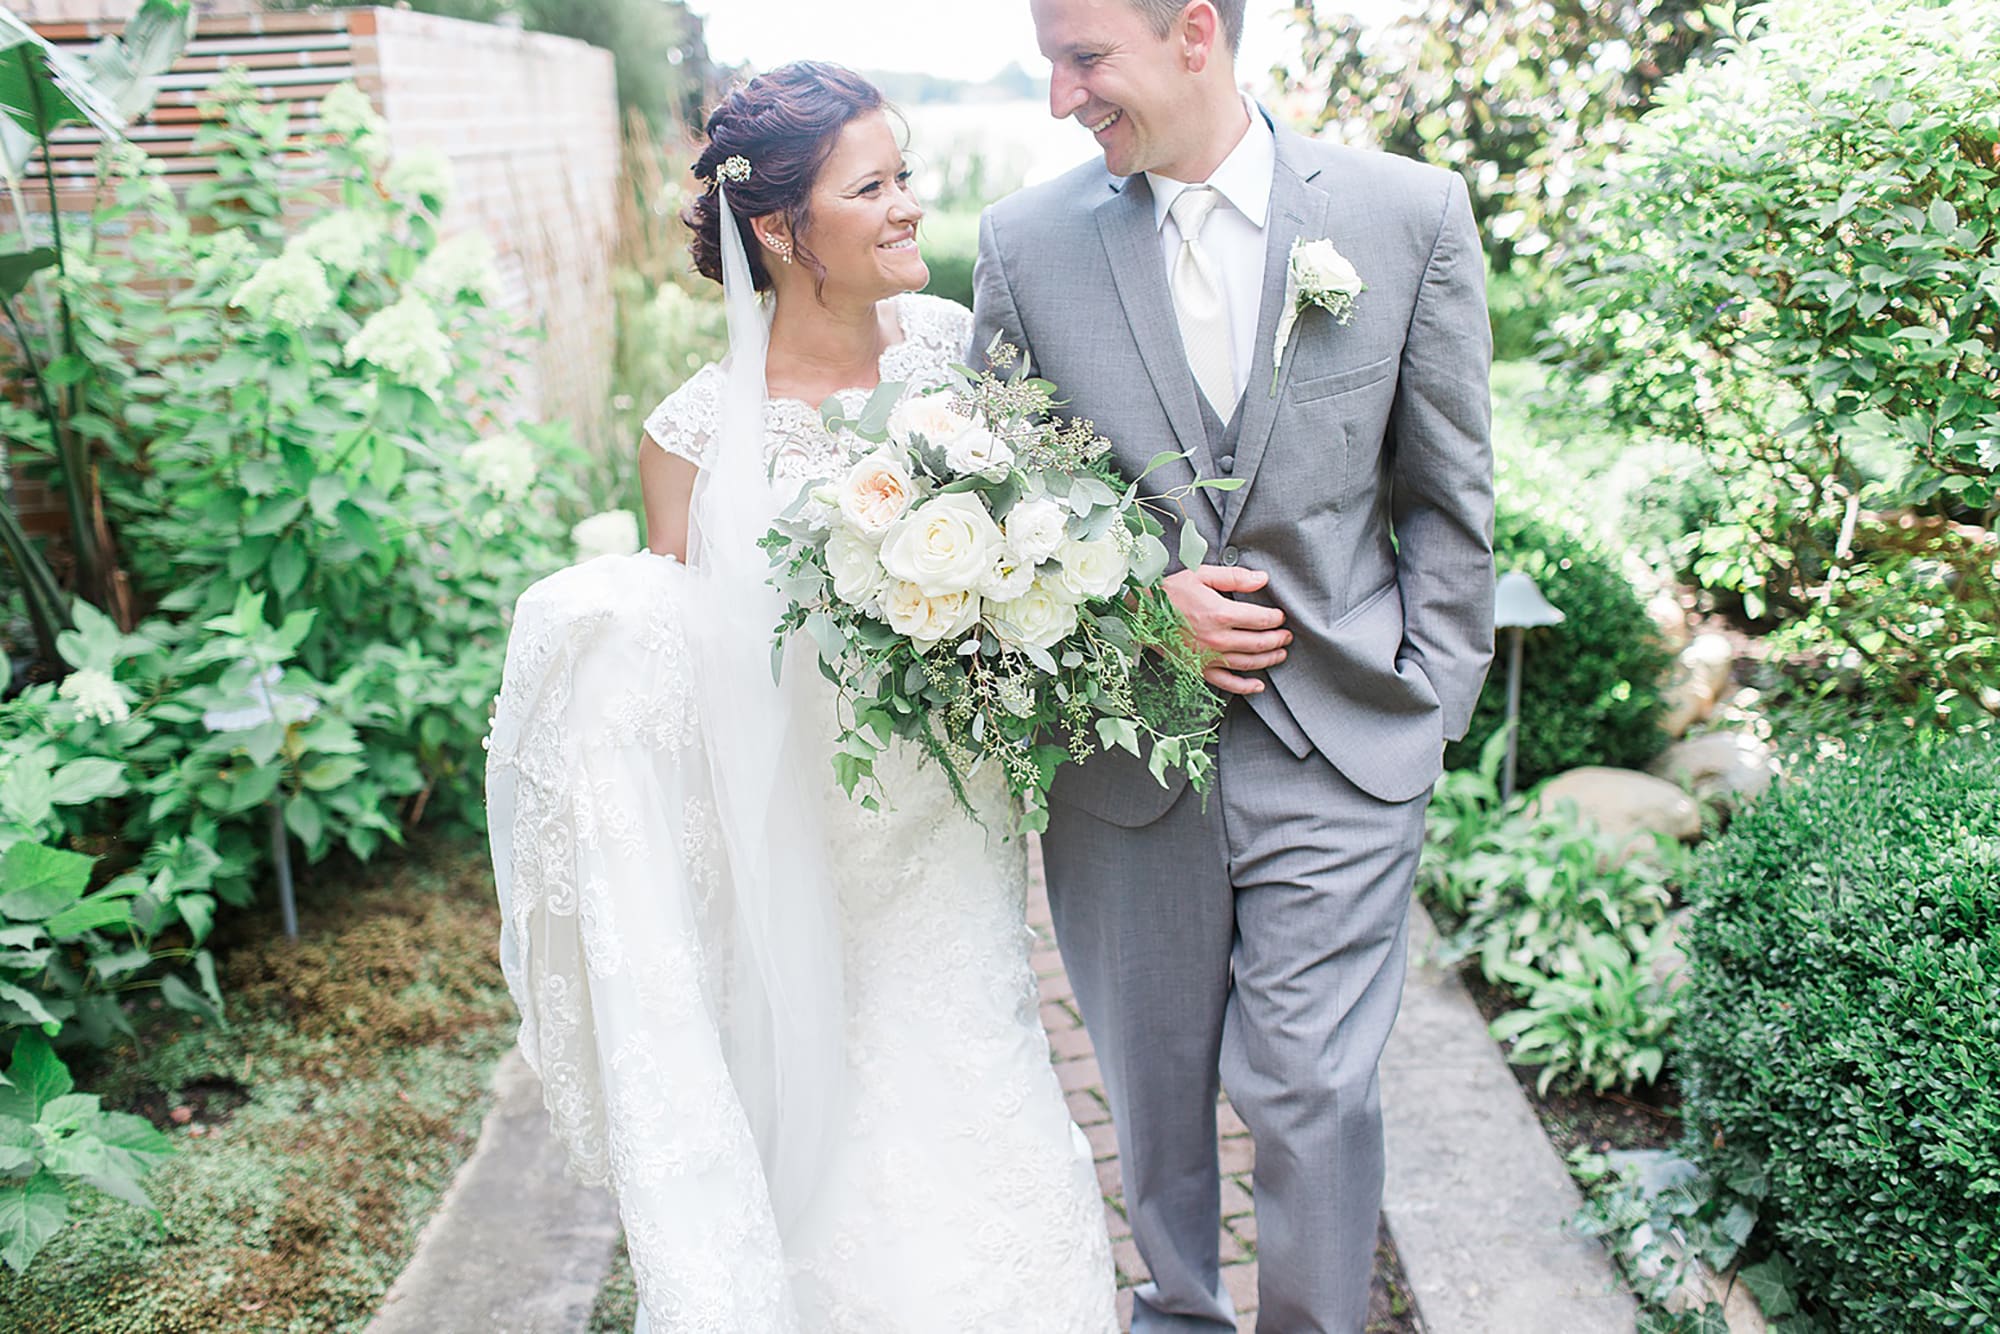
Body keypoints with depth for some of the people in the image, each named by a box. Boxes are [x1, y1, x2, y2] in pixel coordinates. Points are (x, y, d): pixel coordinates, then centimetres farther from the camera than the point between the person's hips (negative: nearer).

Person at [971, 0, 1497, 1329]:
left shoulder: (1412, 212, -2)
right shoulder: (1027, 241, -2)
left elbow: (1448, 495, 3)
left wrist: (1430, 706, 0)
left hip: (1339, 758, -1)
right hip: (1120, 758, 2)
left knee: (1313, 1092, 4)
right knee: (1156, 1089, 16)